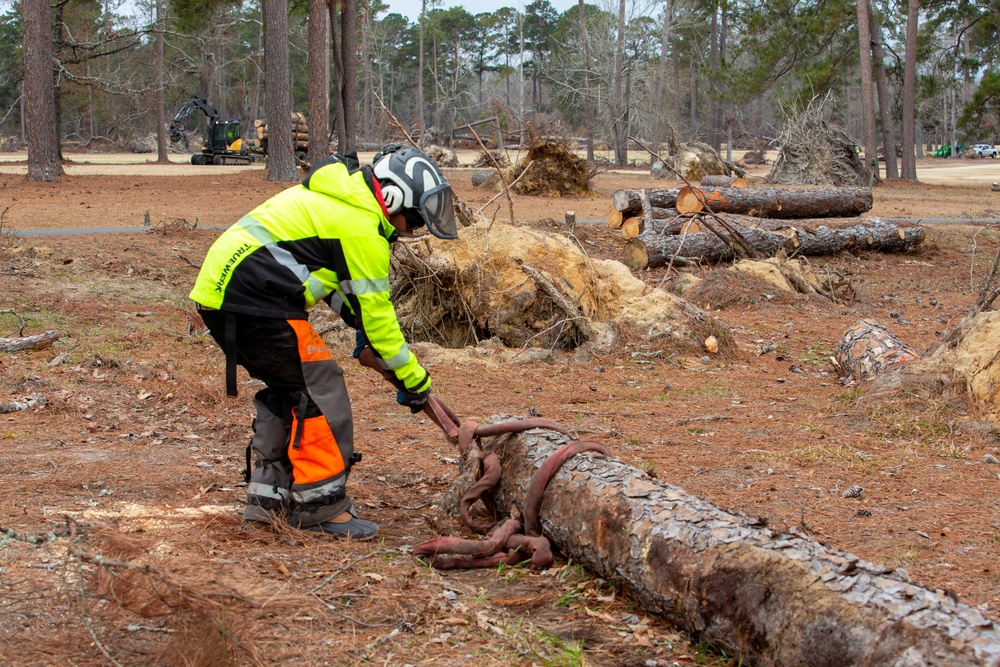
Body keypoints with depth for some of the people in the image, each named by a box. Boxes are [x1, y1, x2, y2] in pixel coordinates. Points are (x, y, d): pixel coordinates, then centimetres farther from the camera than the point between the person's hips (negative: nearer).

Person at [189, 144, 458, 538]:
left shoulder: (335, 198, 18)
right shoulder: (361, 227, -12)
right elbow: (376, 310, -9)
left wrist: (365, 337, 19)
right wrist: (414, 379, -1)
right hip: (255, 304, -10)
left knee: (286, 390, 18)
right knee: (320, 391, -5)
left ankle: (267, 496, 23)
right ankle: (321, 505, -2)